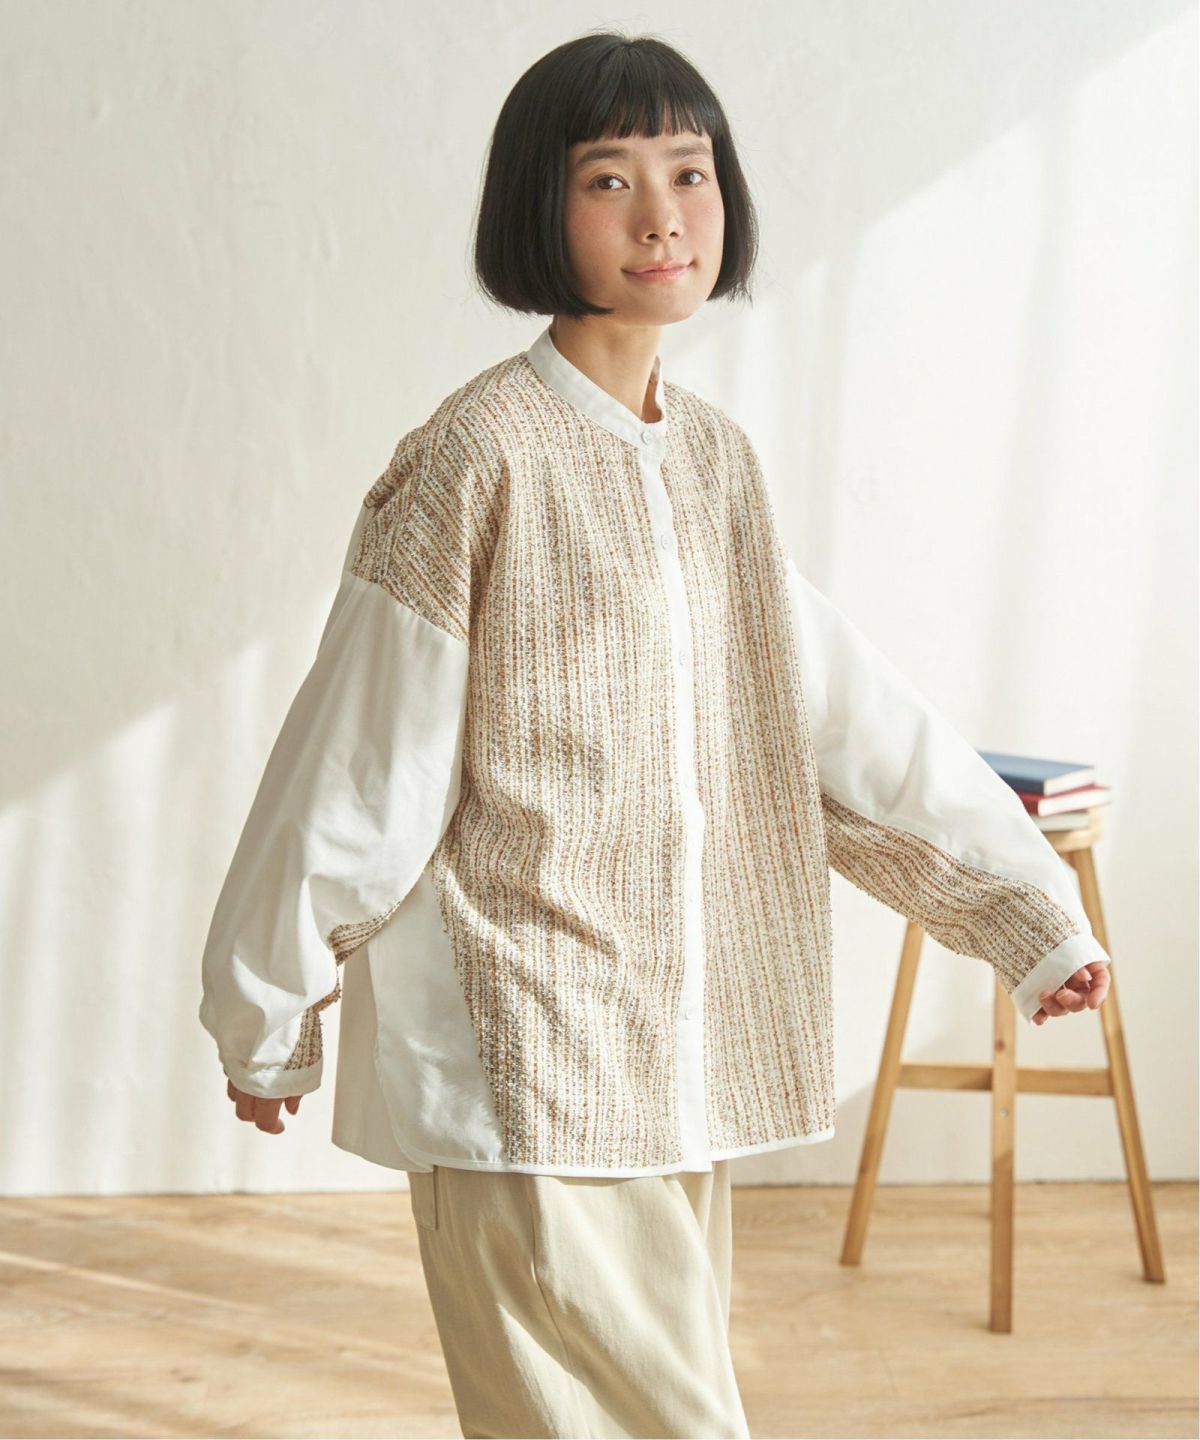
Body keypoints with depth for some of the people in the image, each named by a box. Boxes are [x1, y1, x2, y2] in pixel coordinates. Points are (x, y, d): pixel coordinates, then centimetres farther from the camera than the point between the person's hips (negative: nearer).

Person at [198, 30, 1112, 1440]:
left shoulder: (715, 455, 9)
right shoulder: (476, 459, -11)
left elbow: (842, 709, 14)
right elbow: (356, 762, -7)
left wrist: (1026, 907, 16)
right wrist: (265, 1027, -1)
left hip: (681, 1048, 7)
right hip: (522, 1060, -7)